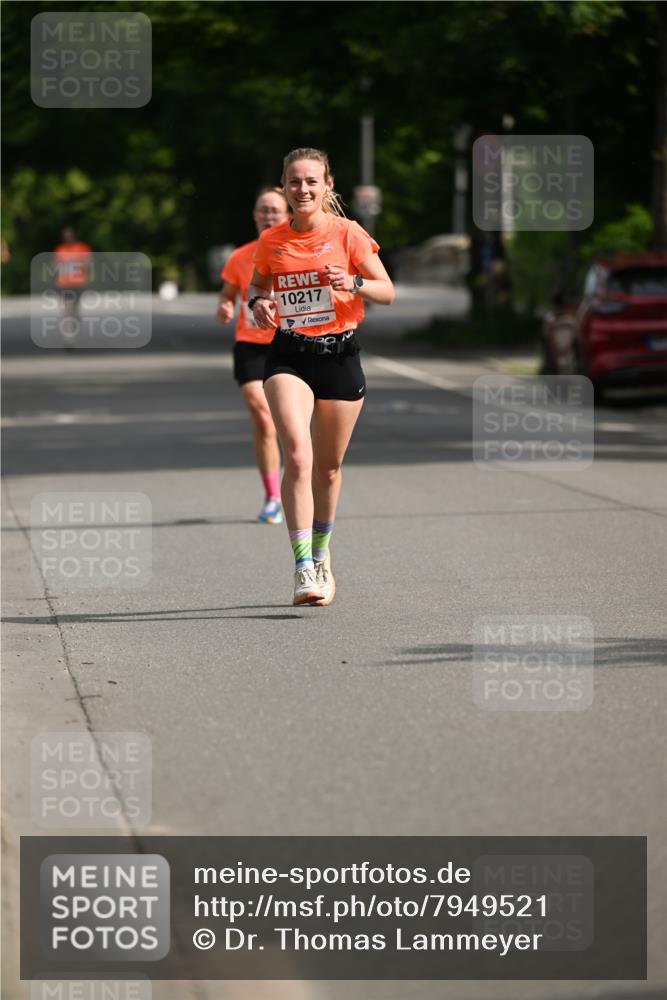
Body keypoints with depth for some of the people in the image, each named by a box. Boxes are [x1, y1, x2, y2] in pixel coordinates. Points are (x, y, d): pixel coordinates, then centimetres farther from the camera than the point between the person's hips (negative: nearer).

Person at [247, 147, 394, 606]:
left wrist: (353, 282, -21)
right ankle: (304, 568, -22)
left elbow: (388, 292, -1)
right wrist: (258, 302, -3)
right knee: (298, 457, -19)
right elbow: (258, 283, 20)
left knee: (328, 465, 10)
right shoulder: (271, 241, 3)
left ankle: (321, 554, 35)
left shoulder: (348, 234, -3)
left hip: (340, 356, 0)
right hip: (289, 357, 0)